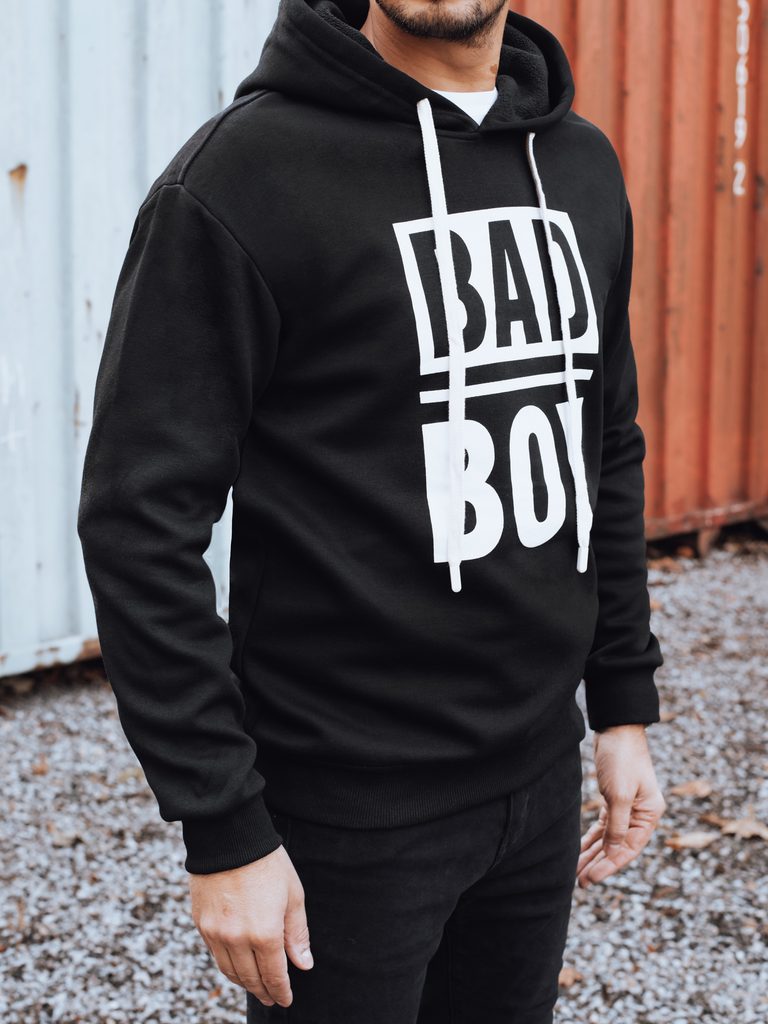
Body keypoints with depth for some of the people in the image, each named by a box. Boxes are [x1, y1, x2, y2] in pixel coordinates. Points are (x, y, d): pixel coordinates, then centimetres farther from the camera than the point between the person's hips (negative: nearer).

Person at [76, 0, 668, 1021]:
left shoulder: (583, 167, 6)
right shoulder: (241, 172, -15)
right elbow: (142, 520, -17)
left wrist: (624, 704, 12)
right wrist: (223, 830, -17)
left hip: (542, 780, 6)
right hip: (350, 814, -6)